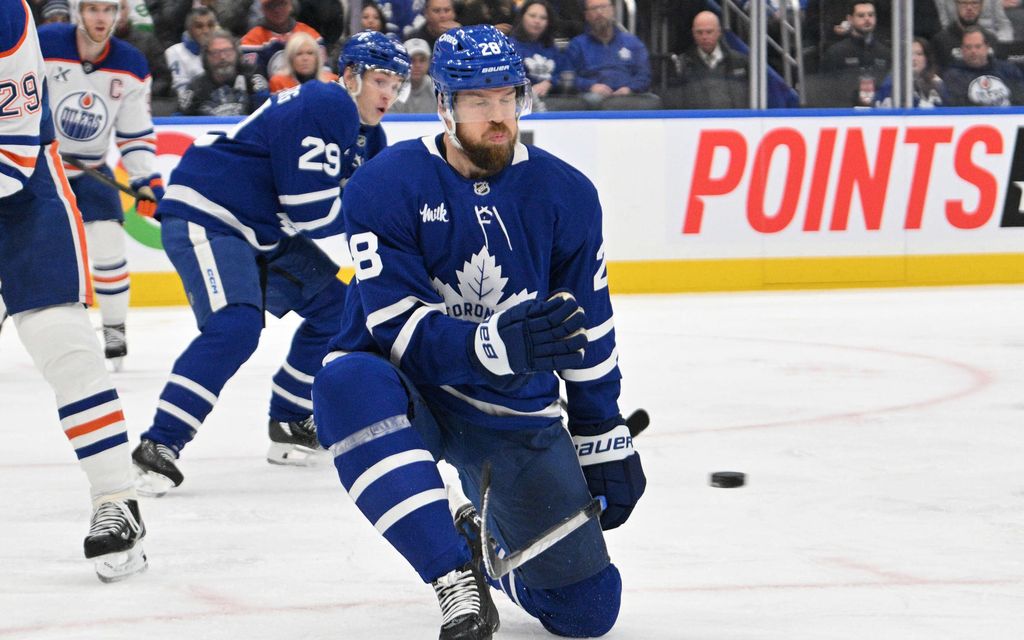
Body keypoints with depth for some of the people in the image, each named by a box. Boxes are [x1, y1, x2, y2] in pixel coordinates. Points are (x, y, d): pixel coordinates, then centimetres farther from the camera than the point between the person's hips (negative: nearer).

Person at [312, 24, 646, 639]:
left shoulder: (566, 194, -4)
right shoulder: (385, 187, -15)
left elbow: (589, 331, 6)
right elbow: (395, 325, -23)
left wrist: (606, 443, 8)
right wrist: (498, 341, -39)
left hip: (515, 413, 3)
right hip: (413, 398, -3)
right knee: (348, 382, -40)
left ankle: (485, 539, 34)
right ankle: (459, 582, -34)